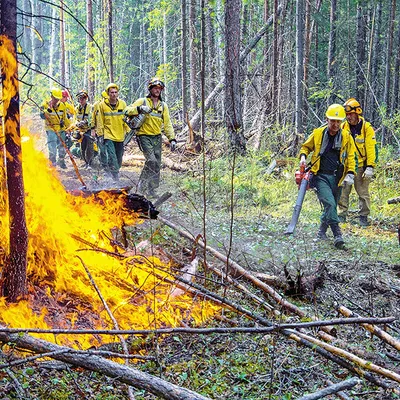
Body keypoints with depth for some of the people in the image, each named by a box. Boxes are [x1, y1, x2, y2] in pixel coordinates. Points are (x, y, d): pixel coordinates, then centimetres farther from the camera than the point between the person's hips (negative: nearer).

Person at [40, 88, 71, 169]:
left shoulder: (62, 105, 5)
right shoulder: (46, 105, -7)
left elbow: (65, 118, 15)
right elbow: (43, 116, -20)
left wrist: (70, 127, 14)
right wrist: (48, 109, -35)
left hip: (61, 130, 4)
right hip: (51, 129, -4)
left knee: (62, 147, 12)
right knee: (52, 148, -9)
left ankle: (61, 161, 30)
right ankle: (52, 163, 3)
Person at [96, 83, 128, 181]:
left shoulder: (122, 104, 4)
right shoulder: (102, 105, -2)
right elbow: (100, 121, 2)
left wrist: (128, 132, 7)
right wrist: (100, 134, 1)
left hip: (120, 136, 4)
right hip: (108, 136, -4)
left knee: (119, 159, 10)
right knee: (112, 158, -16)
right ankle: (115, 178, -12)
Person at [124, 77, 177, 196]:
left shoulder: (163, 106, 13)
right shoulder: (142, 101, 0)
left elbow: (167, 124, 14)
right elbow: (127, 111, -8)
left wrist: (172, 139, 6)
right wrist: (139, 109, -24)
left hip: (157, 138, 5)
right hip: (144, 136, -5)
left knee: (157, 164, 3)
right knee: (151, 161, -20)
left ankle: (151, 189, 12)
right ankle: (142, 186, -7)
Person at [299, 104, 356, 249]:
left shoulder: (346, 136, 2)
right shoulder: (317, 133, 0)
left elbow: (350, 157, 7)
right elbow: (306, 147, 17)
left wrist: (350, 174, -6)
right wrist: (303, 157, -3)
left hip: (337, 178, 2)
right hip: (321, 176, -2)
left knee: (331, 206, 11)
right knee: (329, 203, -20)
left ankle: (322, 231, 32)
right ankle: (337, 235, -20)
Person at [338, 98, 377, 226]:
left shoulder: (367, 128, -6)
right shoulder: (343, 127, 4)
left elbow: (372, 148, -8)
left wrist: (370, 167, -14)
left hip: (361, 166, -3)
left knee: (363, 192, 2)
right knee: (343, 192, 3)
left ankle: (363, 217, 11)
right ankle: (342, 215, 13)